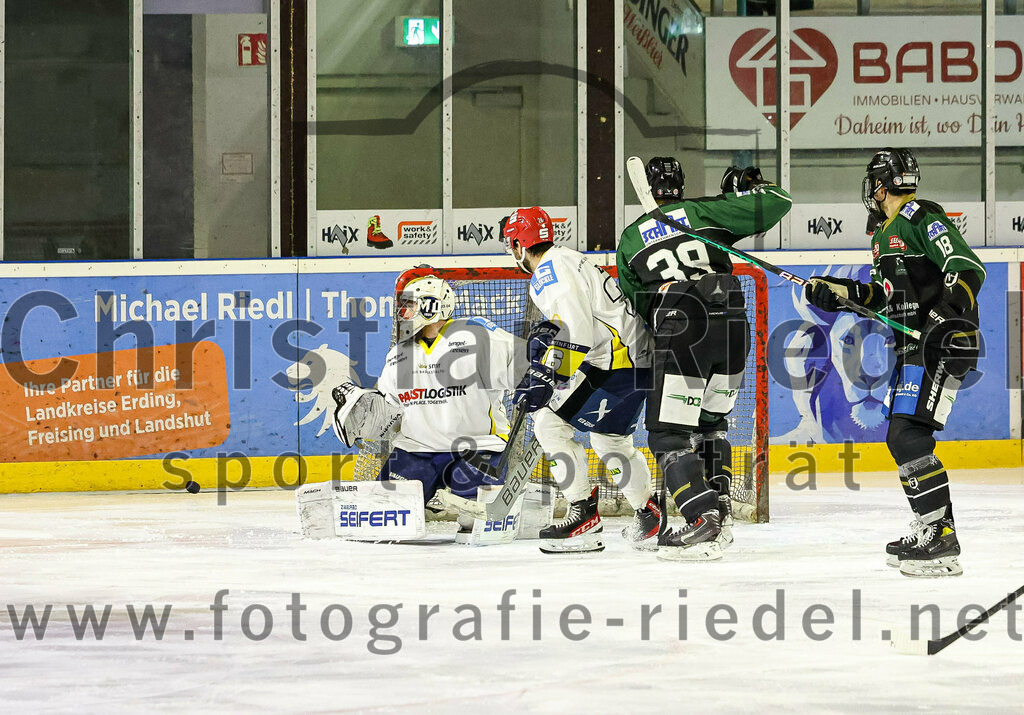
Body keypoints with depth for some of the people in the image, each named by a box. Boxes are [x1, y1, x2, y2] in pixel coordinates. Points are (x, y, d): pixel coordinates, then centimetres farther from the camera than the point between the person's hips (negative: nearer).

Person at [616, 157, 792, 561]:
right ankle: (719, 510, 17)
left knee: (669, 433, 0)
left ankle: (703, 520, -18)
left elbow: (632, 305, 24)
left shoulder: (629, 239, 18)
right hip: (733, 328, 3)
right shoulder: (703, 212, 14)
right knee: (711, 419, 24)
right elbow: (776, 205, 9)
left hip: (681, 334, -3)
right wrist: (748, 186, 29)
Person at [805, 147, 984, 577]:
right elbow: (885, 296, 24)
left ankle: (942, 543, -20)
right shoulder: (885, 232, 20)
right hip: (911, 347, 11)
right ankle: (932, 531, 23)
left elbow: (968, 268, -21)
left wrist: (947, 316, -33)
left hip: (942, 344, -11)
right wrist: (838, 293, 15)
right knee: (902, 438, 14)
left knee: (908, 436, -18)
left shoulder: (921, 219, -11)